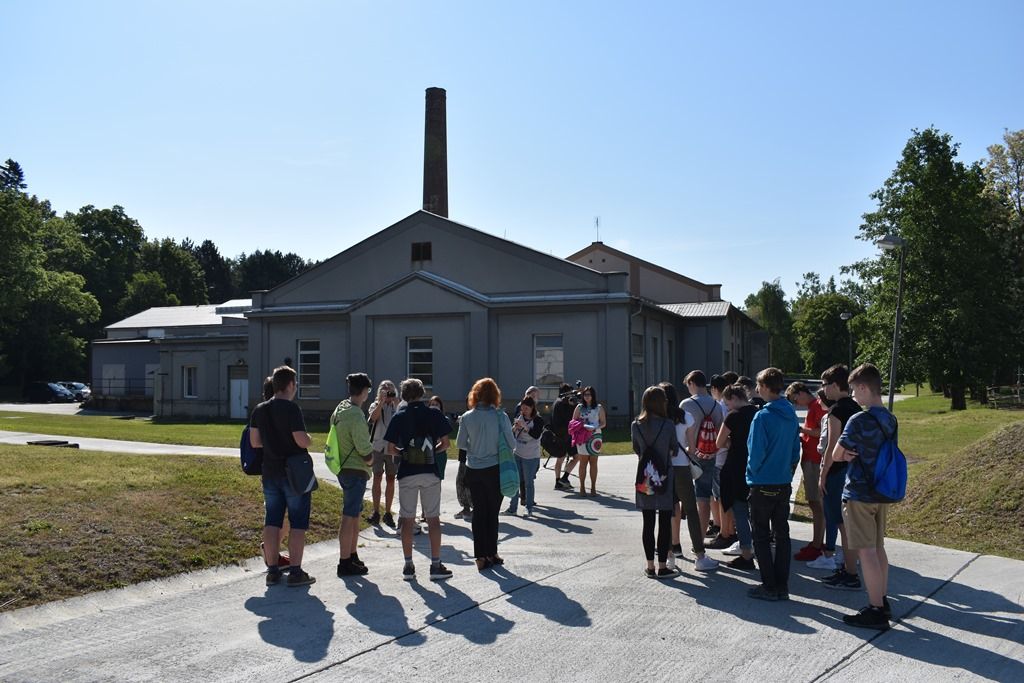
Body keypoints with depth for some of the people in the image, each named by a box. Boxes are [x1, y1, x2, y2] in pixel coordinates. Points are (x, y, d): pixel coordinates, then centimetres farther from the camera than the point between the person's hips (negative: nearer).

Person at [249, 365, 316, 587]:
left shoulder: (260, 410, 4)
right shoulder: (291, 408, -16)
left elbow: (254, 442, 6)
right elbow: (302, 440, -21)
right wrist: (308, 439, 1)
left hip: (270, 473, 6)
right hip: (295, 474, -6)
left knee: (272, 521, 11)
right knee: (298, 523, 2)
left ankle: (272, 570, 14)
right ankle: (295, 572, 2)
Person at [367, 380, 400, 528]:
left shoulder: (396, 406, 7)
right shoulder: (375, 405, 3)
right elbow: (374, 417, -18)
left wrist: (396, 403, -16)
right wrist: (382, 401, -19)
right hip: (378, 447, -2)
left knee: (391, 480, 5)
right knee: (377, 478, -1)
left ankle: (388, 513, 12)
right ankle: (376, 512, 6)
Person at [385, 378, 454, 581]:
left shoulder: (398, 417, 1)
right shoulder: (433, 414, -1)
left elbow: (390, 449, -1)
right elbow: (445, 443, -2)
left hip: (406, 473, 1)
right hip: (430, 472, -1)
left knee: (407, 520, 7)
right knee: (433, 519, 5)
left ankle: (408, 566, 10)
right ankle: (436, 566, 5)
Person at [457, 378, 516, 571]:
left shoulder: (467, 417, -5)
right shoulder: (500, 416, -12)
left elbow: (460, 444, 3)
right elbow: (511, 443, -8)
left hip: (473, 470, 2)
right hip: (494, 469, -2)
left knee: (478, 511, 9)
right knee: (493, 511, 11)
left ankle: (481, 556, 9)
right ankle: (492, 553, 18)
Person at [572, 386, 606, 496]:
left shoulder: (599, 408, 6)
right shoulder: (579, 407, 7)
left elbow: (603, 423, 6)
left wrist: (595, 428, -13)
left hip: (595, 437, 0)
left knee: (593, 462, 3)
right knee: (583, 462, 1)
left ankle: (593, 487, 9)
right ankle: (582, 487, 7)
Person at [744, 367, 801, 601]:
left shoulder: (763, 417, -18)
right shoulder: (792, 415, 4)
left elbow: (756, 452, -17)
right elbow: (796, 450, 11)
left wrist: (753, 473, 2)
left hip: (763, 485, -7)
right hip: (785, 484, 7)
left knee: (761, 537, 3)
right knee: (782, 534, 11)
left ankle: (770, 587, 5)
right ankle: (782, 586, 16)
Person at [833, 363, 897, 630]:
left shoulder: (858, 421, -19)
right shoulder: (890, 420, 6)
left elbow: (836, 456, -12)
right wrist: (854, 454, -2)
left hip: (859, 494, -8)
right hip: (882, 492, 8)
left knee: (866, 551, -3)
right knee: (878, 547, 17)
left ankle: (876, 611, 0)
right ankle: (882, 601, 26)